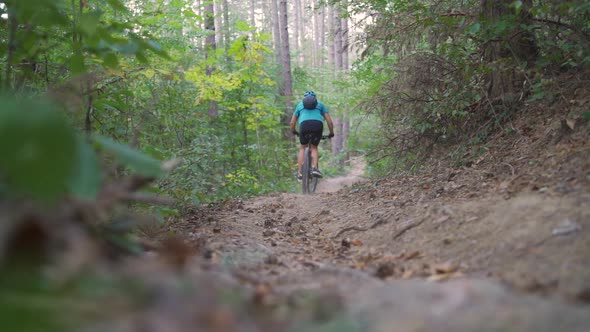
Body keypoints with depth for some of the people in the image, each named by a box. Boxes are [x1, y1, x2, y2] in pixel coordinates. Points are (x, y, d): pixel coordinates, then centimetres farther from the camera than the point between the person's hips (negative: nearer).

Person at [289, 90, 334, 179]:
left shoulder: (300, 104, 32)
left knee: (302, 148, 21)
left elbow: (292, 123, 33)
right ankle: (314, 168, -2)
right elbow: (329, 121, 23)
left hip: (304, 125, 0)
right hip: (318, 125, 0)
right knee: (314, 148, 20)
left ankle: (299, 173, 13)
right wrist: (331, 133, 37)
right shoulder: (320, 104, 30)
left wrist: (294, 131, 52)